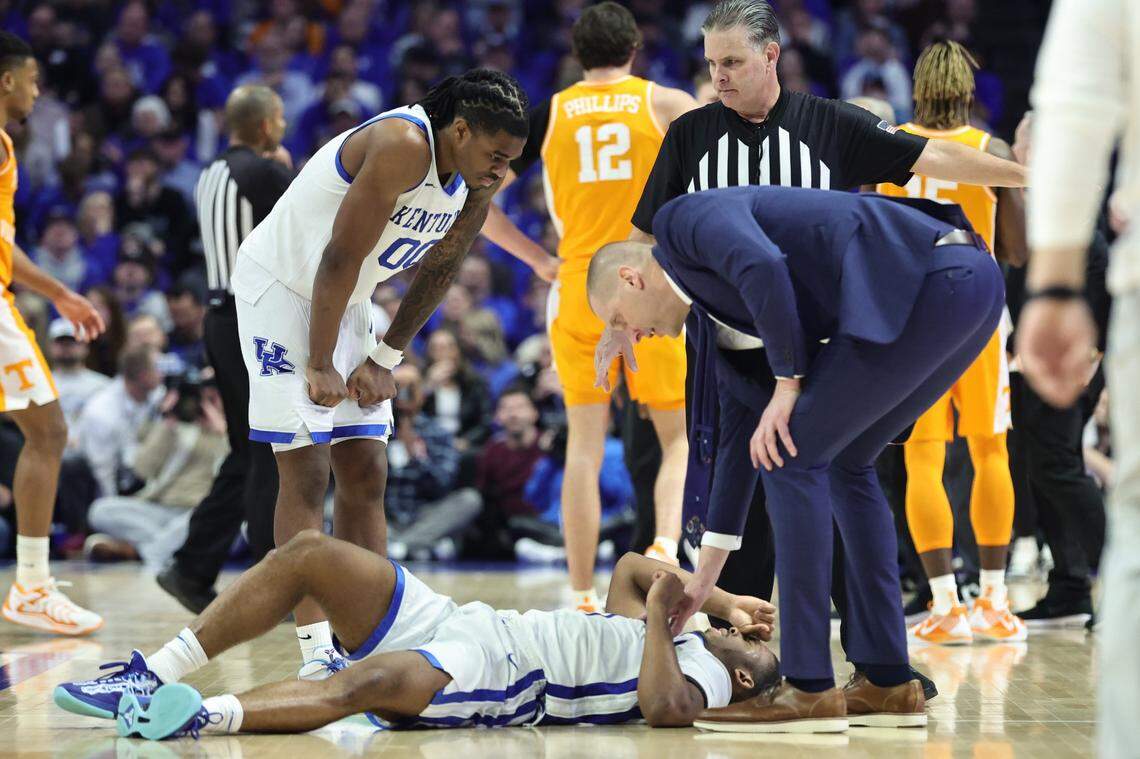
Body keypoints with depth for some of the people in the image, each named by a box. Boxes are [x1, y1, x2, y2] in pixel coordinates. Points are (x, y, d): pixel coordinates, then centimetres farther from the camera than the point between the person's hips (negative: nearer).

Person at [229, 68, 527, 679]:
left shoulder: (477, 184, -4)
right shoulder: (402, 146, -29)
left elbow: (436, 272, 10)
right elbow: (340, 260, -26)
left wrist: (384, 360, 8)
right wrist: (320, 366, -20)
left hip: (345, 303, 8)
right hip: (279, 284, -8)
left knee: (366, 477, 6)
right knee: (306, 473, -11)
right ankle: (315, 650, -12)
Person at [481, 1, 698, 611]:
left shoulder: (547, 115, 7)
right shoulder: (663, 103, 3)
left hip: (578, 290, 1)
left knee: (584, 446, 6)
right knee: (679, 436, 10)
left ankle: (582, 598, 3)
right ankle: (666, 546, -16)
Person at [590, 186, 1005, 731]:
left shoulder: (686, 217, 5)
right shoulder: (712, 311, 28)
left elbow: (765, 269, -17)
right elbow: (739, 437, 31)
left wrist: (788, 383, -6)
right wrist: (703, 579, 34)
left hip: (931, 279, -10)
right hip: (973, 283, 10)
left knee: (792, 454, -4)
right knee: (845, 463, 21)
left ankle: (809, 689, -2)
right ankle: (888, 682, 19)